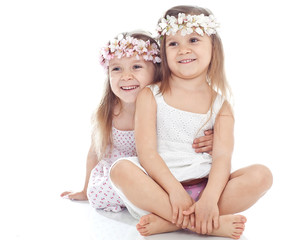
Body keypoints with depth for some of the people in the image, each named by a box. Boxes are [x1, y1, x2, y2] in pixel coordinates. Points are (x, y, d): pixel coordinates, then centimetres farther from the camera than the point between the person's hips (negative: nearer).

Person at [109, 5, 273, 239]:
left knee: (261, 175, -20)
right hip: (160, 188, -1)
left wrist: (209, 199, -25)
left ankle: (168, 221, -27)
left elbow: (222, 156, -6)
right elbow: (146, 151, -7)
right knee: (121, 169, -29)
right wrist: (175, 191, -22)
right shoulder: (150, 96, 4)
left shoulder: (220, 104, 8)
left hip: (205, 187, 2)